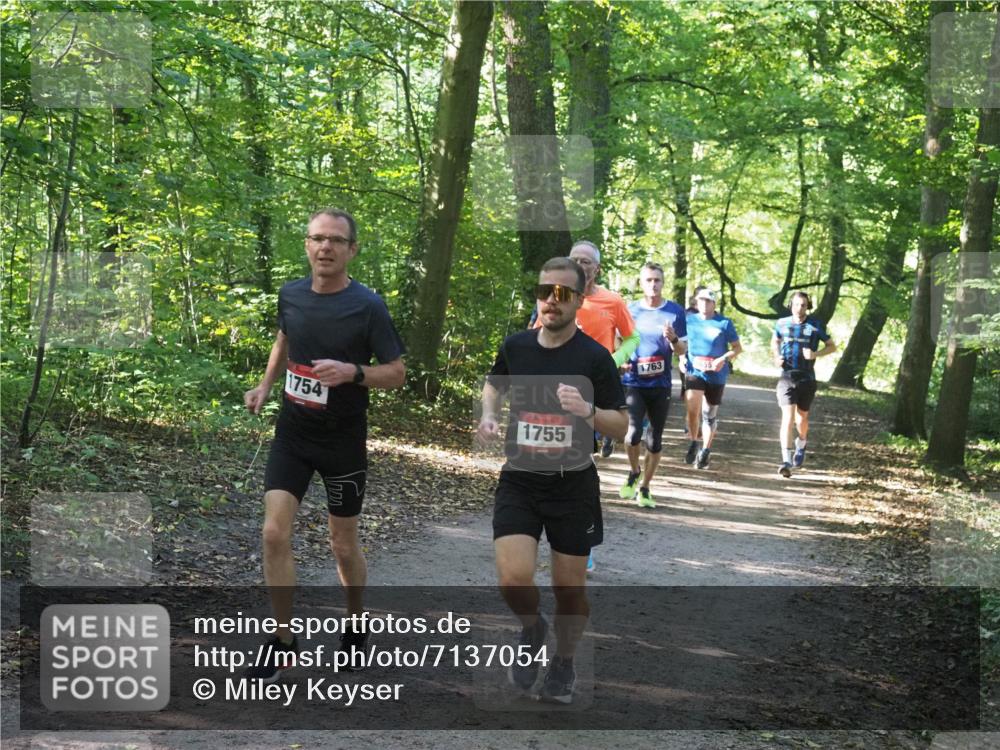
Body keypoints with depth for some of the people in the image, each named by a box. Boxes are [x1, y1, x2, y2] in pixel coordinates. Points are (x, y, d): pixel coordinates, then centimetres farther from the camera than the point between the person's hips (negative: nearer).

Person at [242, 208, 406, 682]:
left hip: (343, 441, -3)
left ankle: (356, 623, 35)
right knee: (274, 533, -9)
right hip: (292, 433, 3)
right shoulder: (291, 295, -1)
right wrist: (265, 385, 8)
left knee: (343, 547, 8)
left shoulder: (367, 306, -15)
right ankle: (284, 643, 2)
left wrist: (353, 372, -28)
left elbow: (397, 373, -10)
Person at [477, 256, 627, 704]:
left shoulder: (594, 357, -8)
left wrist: (588, 411, -26)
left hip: (572, 484, -2)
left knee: (569, 587, 7)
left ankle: (564, 662, 34)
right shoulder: (515, 346, 1)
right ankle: (532, 629, 19)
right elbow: (495, 384, 24)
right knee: (513, 579, -15)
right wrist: (488, 415, 3)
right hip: (518, 481, 2)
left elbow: (621, 426, -6)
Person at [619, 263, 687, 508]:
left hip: (660, 385, 1)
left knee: (655, 440, 6)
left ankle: (645, 488, 21)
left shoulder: (675, 311, 2)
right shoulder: (630, 310, 4)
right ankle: (634, 472, 10)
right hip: (633, 383, -1)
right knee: (633, 433, -18)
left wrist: (673, 339, -17)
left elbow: (682, 350, 4)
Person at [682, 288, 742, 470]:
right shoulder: (689, 320, 5)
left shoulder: (724, 323, -1)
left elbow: (737, 348, 1)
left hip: (716, 375, 0)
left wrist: (723, 359, -15)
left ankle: (705, 452, 26)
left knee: (710, 415, 11)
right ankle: (694, 443, -1)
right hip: (694, 372, 0)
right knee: (692, 408, -22)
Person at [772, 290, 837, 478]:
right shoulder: (782, 324, 4)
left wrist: (816, 354, -13)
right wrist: (776, 356, 2)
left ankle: (801, 444, 45)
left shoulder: (816, 326, -1)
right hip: (787, 376, 0)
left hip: (807, 379, 0)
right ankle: (786, 461, -21)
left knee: (801, 419, 11)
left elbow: (832, 346, 6)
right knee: (787, 417, -15)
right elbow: (775, 342, 23)